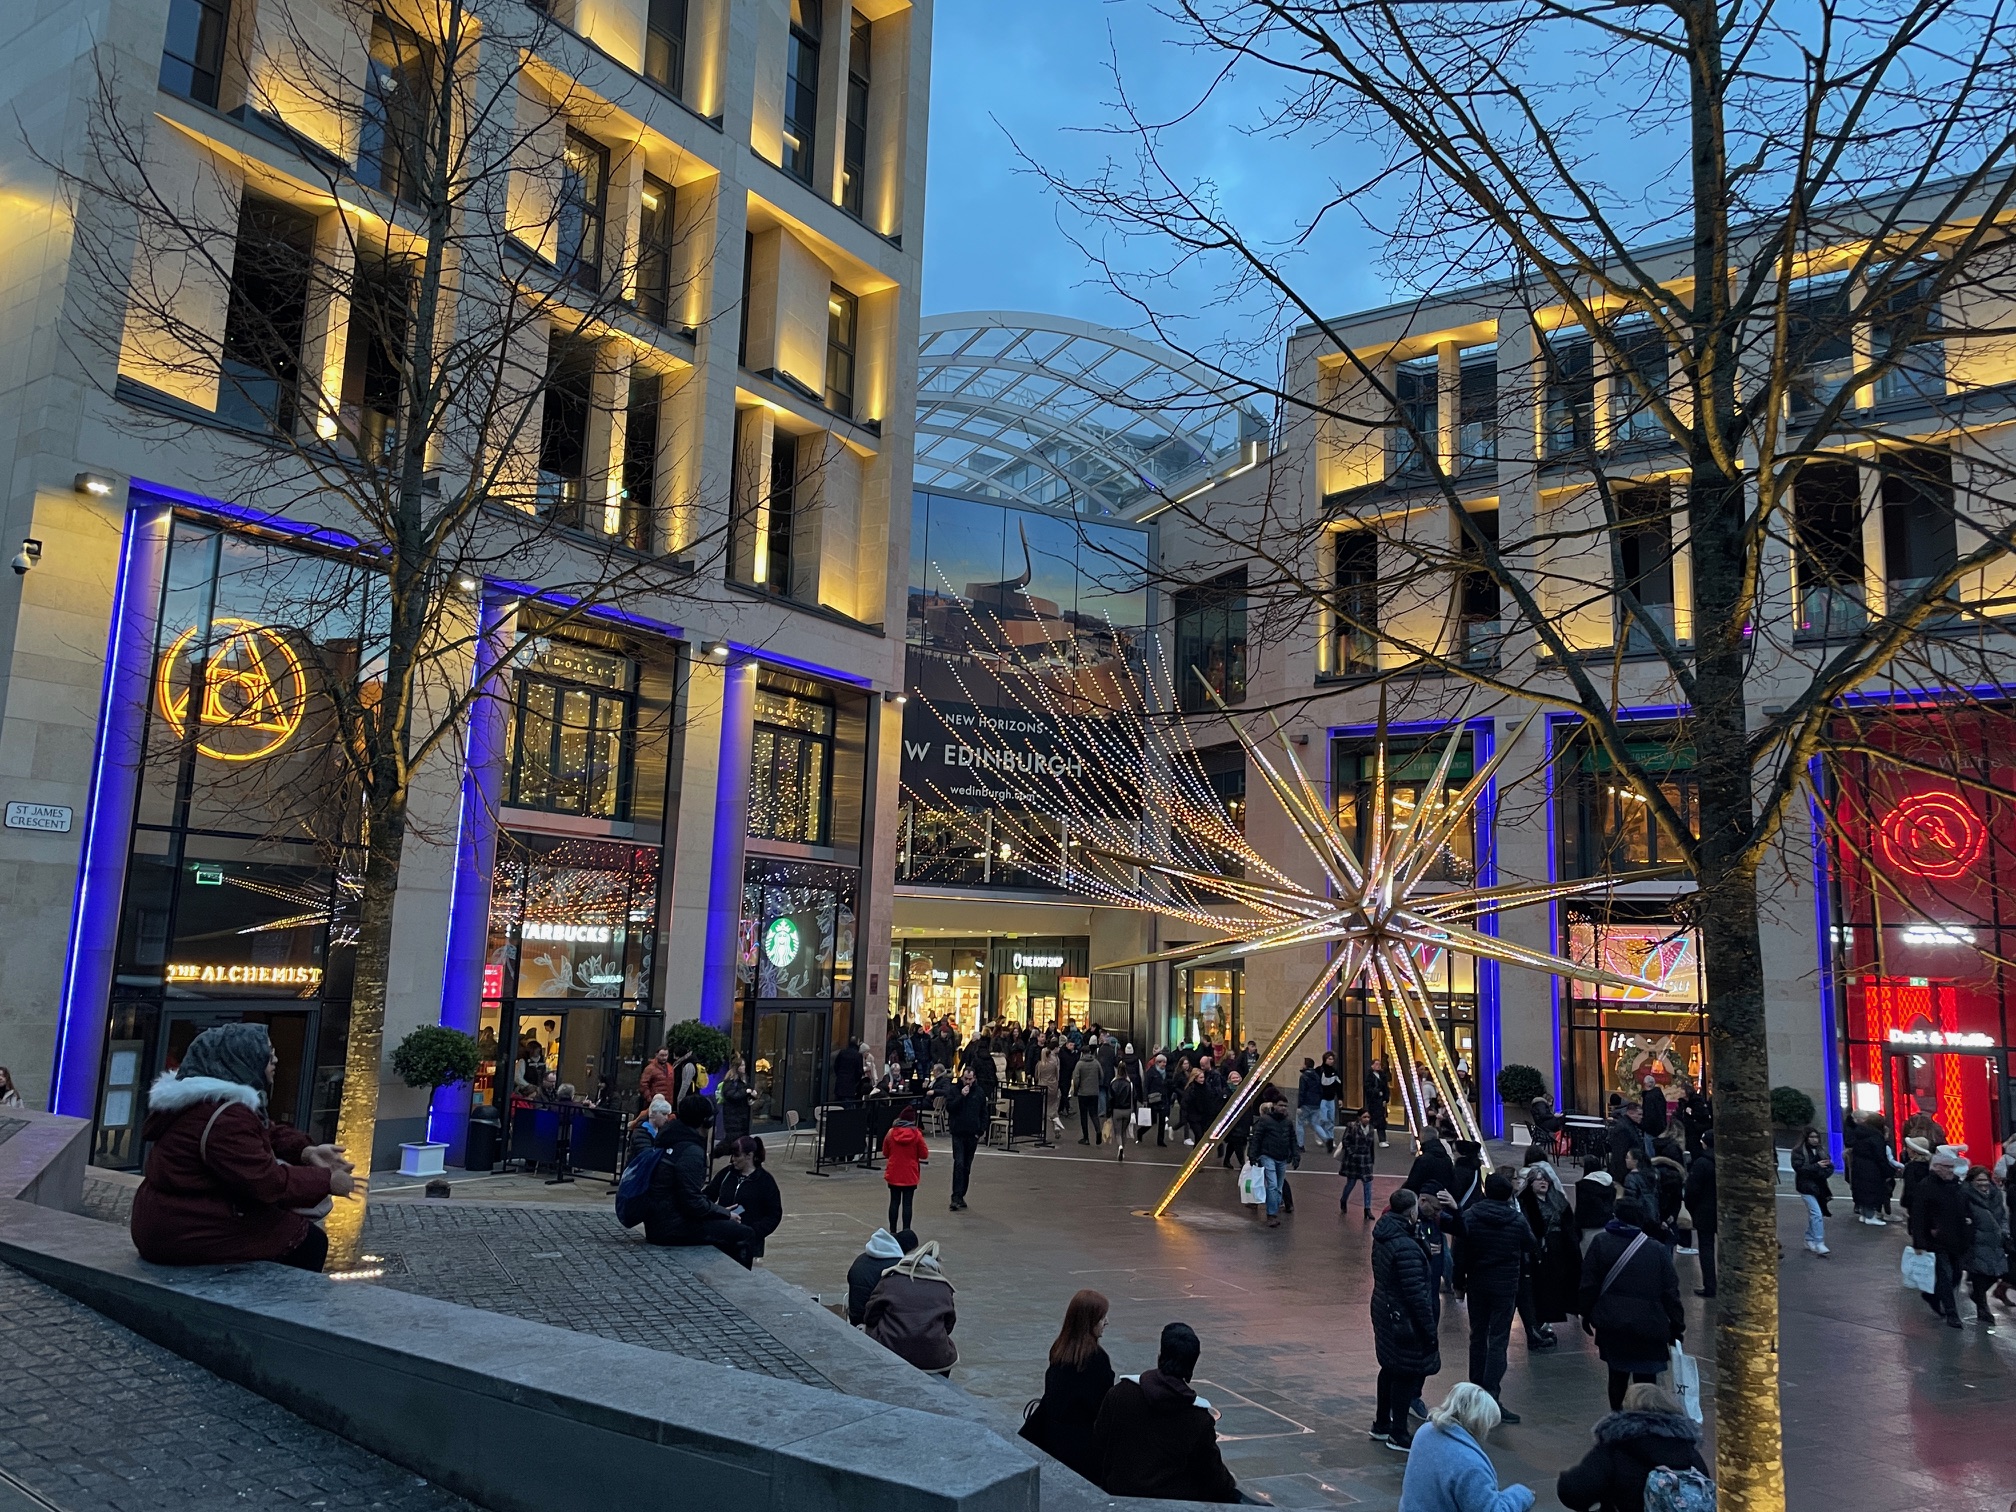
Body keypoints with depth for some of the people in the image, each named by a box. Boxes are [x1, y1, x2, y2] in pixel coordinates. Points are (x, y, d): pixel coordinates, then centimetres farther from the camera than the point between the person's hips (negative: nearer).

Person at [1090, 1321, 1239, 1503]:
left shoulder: (1120, 1392, -11)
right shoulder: (1200, 1418, -14)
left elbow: (1098, 1446, -3)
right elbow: (1212, 1474, 0)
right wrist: (1230, 1485, 21)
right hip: (1175, 1500, -3)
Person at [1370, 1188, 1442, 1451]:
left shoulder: (1383, 1237, 2)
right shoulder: (1407, 1247, -27)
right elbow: (1416, 1294, -24)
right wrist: (1430, 1329, -16)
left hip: (1384, 1313, 9)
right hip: (1405, 1320, -9)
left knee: (1390, 1370, 22)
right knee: (1407, 1375, 4)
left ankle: (1382, 1425, 35)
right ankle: (1397, 1435, 15)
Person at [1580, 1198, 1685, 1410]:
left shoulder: (1600, 1242, 0)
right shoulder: (1657, 1250, -1)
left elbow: (1589, 1284, 1)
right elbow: (1670, 1291, 1)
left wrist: (1586, 1313, 12)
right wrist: (1677, 1325, 9)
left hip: (1611, 1323, 1)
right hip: (1648, 1326, -1)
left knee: (1618, 1374, 16)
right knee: (1645, 1378, 4)